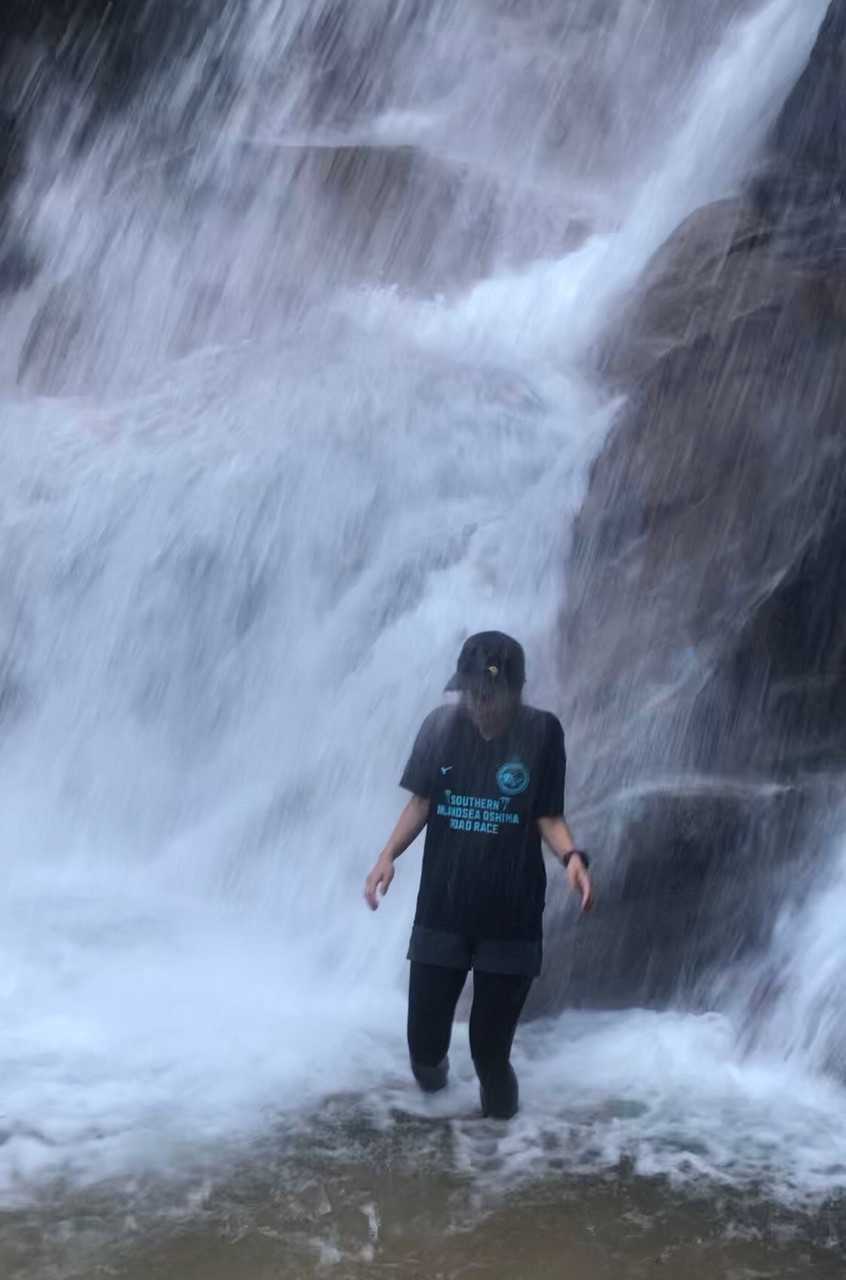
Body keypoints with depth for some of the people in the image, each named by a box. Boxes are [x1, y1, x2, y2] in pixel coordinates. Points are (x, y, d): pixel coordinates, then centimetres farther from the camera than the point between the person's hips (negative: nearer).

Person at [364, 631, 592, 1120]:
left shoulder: (541, 731, -9)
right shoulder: (440, 726, -4)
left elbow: (548, 816, -5)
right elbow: (421, 801, 3)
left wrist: (573, 856, -24)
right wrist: (389, 854, -11)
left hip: (511, 914, -2)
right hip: (442, 907, 2)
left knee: (492, 1043, 5)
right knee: (424, 1038, 8)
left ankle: (496, 1094, 37)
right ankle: (432, 1063, 44)